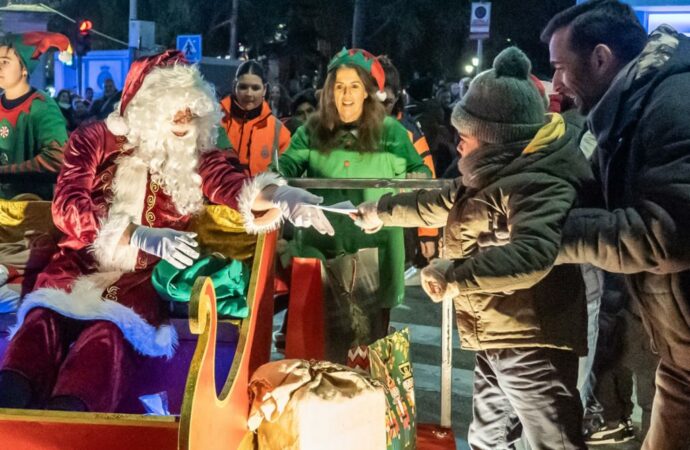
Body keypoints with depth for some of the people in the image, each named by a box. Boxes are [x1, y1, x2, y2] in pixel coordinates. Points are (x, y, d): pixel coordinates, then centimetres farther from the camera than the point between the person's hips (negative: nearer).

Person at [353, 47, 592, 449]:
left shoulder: (538, 184, -22)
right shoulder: (493, 177, 14)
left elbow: (532, 255, -38)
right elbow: (438, 204, 27)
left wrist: (454, 275, -39)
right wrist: (379, 212, 32)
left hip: (532, 343, -11)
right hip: (495, 339, 11)